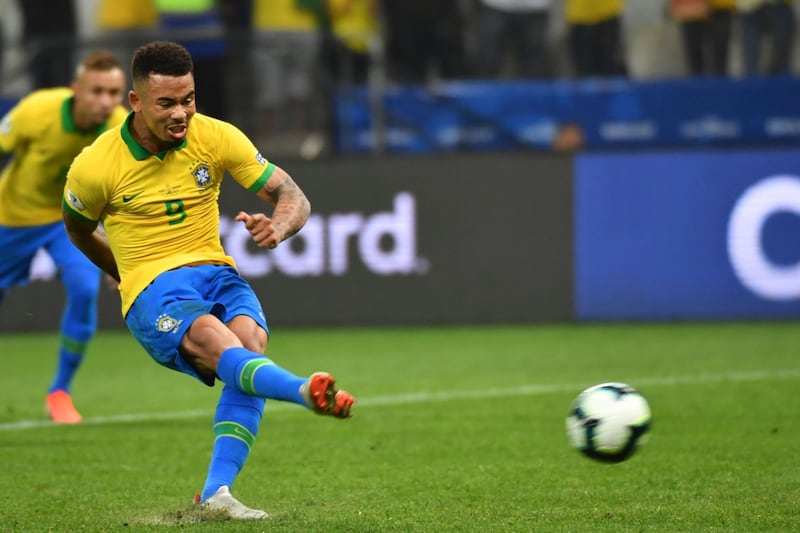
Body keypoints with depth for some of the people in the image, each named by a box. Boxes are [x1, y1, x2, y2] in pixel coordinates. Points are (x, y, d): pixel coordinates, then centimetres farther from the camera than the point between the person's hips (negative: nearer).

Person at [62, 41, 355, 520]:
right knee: (213, 339, -36)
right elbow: (78, 229, 16)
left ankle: (217, 493, -35)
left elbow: (295, 199, -1)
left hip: (216, 271, 3)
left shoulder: (216, 137, -1)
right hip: (151, 288, -3)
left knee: (251, 340, -31)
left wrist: (278, 226, -24)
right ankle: (306, 391, -68)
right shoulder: (95, 167, -5)